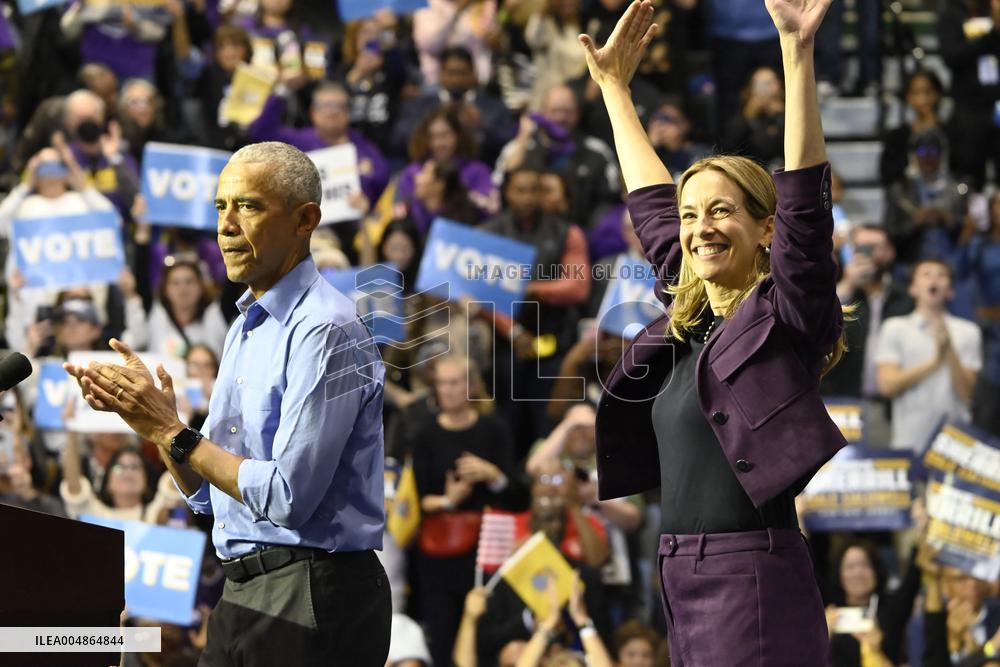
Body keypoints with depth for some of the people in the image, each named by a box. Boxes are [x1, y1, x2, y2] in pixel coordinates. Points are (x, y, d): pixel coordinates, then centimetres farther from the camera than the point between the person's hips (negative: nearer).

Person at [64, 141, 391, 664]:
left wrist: (172, 433, -12)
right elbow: (206, 494, 16)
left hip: (310, 601, -8)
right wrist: (148, 418, 0)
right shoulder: (245, 329, 15)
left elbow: (288, 498, -20)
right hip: (242, 596, 8)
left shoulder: (325, 329, -14)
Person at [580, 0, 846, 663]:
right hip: (681, 578, 8)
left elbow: (805, 203, -16)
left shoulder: (784, 317, -4)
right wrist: (614, 86, 35)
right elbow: (653, 208, 28)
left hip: (754, 583, -8)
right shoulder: (690, 322, 15)